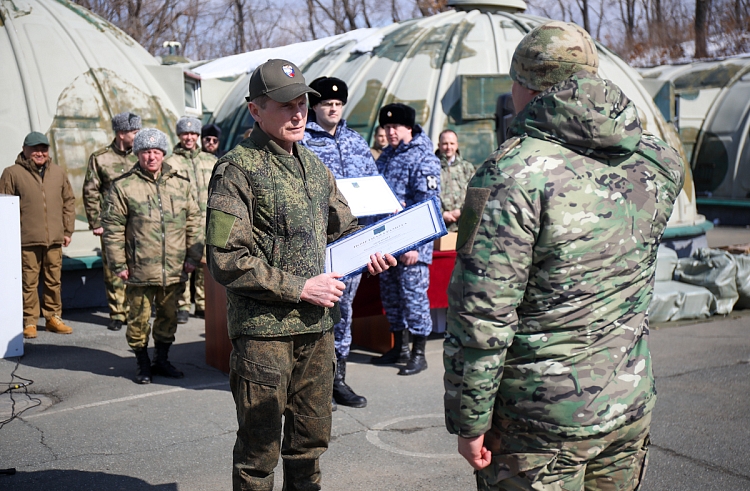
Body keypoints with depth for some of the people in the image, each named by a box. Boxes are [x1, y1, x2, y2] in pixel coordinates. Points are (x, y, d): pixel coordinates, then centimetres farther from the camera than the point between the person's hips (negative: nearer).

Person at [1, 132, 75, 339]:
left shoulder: (58, 173, 11)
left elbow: (69, 202, 16)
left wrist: (68, 230, 12)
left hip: (54, 239, 4)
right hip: (27, 240, -3)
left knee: (54, 281, 10)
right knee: (29, 282, 0)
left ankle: (53, 318, 22)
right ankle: (29, 322, 10)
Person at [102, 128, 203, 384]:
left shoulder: (180, 183, 7)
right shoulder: (123, 186, -3)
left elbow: (194, 221, 11)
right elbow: (112, 228, -2)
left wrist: (193, 256, 6)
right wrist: (118, 264, -5)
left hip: (175, 269, 3)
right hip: (140, 270, -3)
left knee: (169, 315, 14)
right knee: (139, 317, 5)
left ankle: (162, 360, 30)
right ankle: (143, 364, 22)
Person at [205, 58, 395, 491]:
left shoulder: (314, 165, 12)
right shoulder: (237, 170, -10)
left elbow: (342, 226, 23)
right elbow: (226, 261, -17)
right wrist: (300, 288, -17)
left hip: (318, 325, 7)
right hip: (264, 329, -6)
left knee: (311, 437, 18)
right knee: (260, 448, 5)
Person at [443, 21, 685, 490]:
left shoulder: (513, 173, -20)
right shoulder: (658, 162, -1)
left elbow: (482, 316, -21)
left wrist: (469, 420, -12)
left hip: (542, 421, -6)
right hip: (631, 405, 6)